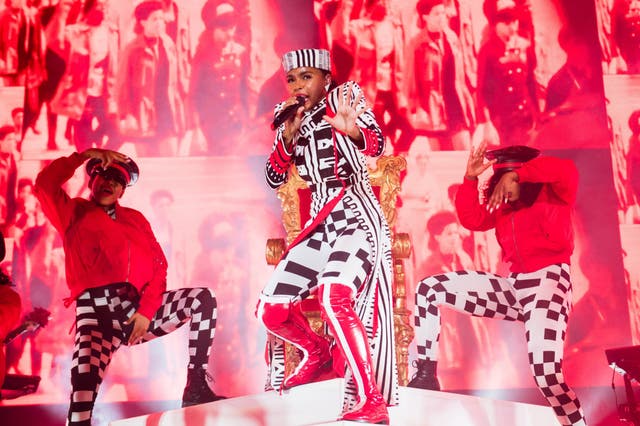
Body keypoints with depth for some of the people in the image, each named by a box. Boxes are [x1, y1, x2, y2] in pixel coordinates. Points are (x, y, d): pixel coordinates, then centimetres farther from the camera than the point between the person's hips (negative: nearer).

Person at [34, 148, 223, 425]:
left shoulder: (135, 218, 21)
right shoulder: (74, 213, 15)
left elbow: (158, 265, 10)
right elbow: (44, 184, -6)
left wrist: (146, 311, -5)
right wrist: (85, 155, -2)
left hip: (139, 308, 4)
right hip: (96, 312, -4)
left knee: (204, 298, -15)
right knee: (84, 388, -31)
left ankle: (196, 389, -12)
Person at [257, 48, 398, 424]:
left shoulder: (343, 97, -3)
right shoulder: (289, 116, 11)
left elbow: (377, 144, -21)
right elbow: (274, 179, 6)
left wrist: (352, 129, -43)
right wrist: (289, 134, -9)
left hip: (358, 216, -6)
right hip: (321, 223, 7)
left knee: (334, 296, -32)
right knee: (271, 311, 2)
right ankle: (318, 354, 32)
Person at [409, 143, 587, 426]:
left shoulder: (553, 195, 3)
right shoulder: (504, 207, 20)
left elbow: (567, 170, -19)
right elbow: (471, 219, 8)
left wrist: (516, 174, -21)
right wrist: (470, 179, 1)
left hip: (549, 281, -7)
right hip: (513, 288, 7)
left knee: (546, 374, -27)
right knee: (429, 289, -4)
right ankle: (425, 374, -5)